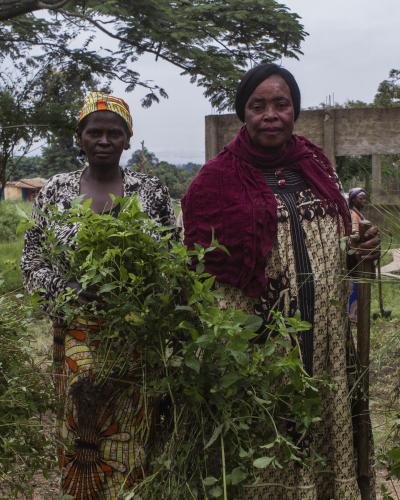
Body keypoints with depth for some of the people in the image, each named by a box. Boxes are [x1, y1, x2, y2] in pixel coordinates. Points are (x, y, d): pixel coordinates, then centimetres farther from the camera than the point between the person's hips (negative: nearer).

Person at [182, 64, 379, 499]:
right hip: (256, 329, -5)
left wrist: (361, 249, 2)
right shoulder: (218, 178, -5)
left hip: (323, 330, 5)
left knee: (318, 421, 13)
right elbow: (197, 264, -6)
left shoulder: (314, 164, 11)